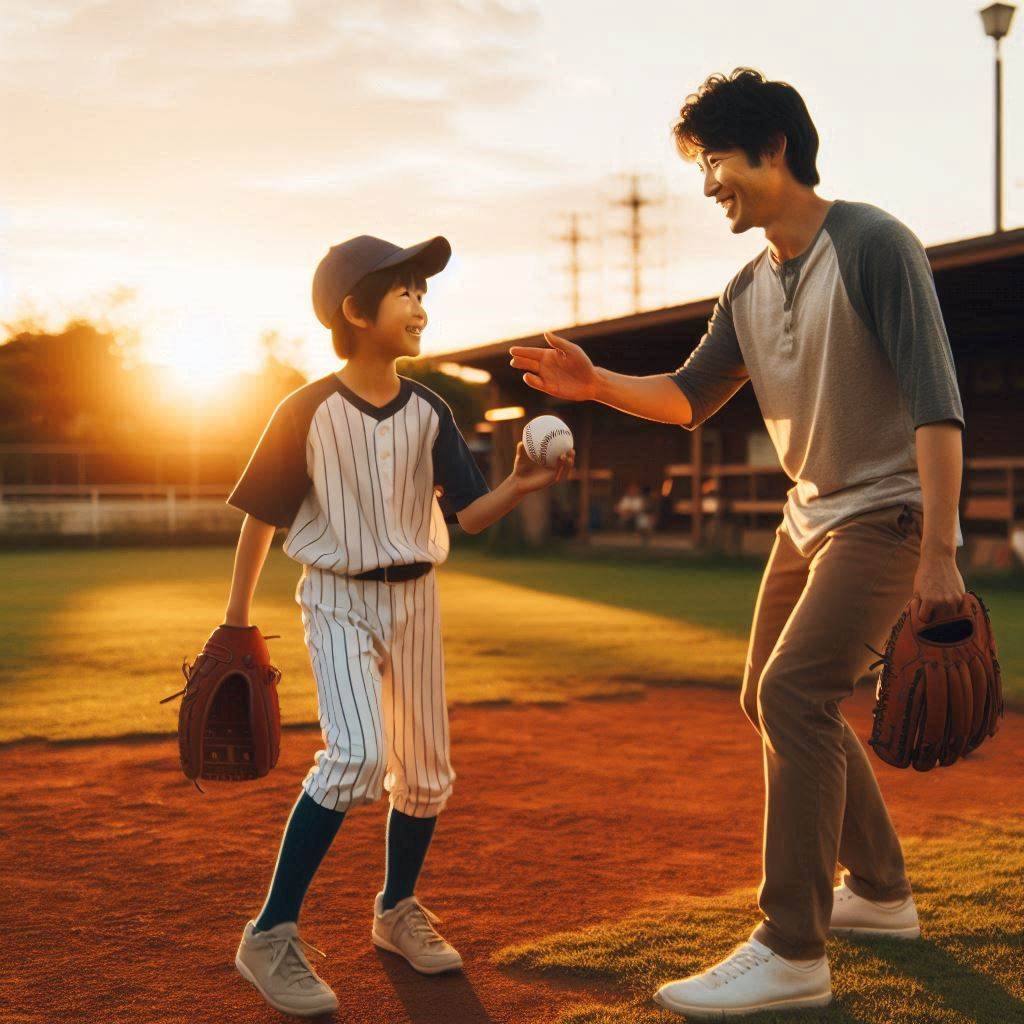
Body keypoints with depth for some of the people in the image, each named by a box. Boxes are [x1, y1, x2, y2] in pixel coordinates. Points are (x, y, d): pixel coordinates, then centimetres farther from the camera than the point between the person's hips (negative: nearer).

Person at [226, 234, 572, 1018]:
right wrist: (238, 617, -2)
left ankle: (398, 909, 34)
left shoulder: (429, 411, 0)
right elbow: (261, 514, -4)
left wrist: (519, 486, -20)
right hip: (338, 600, -5)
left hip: (415, 599, 5)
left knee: (426, 772, 9)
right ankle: (271, 935, -13)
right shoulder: (308, 412, -11)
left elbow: (468, 516, -1)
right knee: (358, 755, -24)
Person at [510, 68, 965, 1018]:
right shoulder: (750, 289, 7)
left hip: (889, 513, -9)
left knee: (795, 690, -22)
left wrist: (939, 553, -28)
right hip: (810, 515, 9)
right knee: (771, 702, 14)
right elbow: (691, 397, 17)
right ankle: (880, 894, 30)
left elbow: (934, 399, -22)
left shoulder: (872, 245, -16)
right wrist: (597, 384, -1)